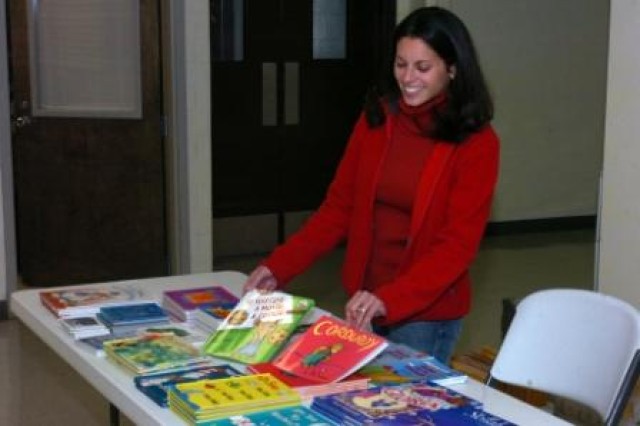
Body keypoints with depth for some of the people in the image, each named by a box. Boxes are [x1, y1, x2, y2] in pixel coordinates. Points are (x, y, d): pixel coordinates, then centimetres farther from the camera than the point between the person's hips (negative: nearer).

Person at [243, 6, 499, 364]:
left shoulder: (476, 143, -11)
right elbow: (339, 206, 4)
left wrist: (389, 299, -28)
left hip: (428, 312, -4)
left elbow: (458, 243, -16)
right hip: (364, 302, 4)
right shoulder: (376, 118, 1)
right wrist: (279, 266, -6)